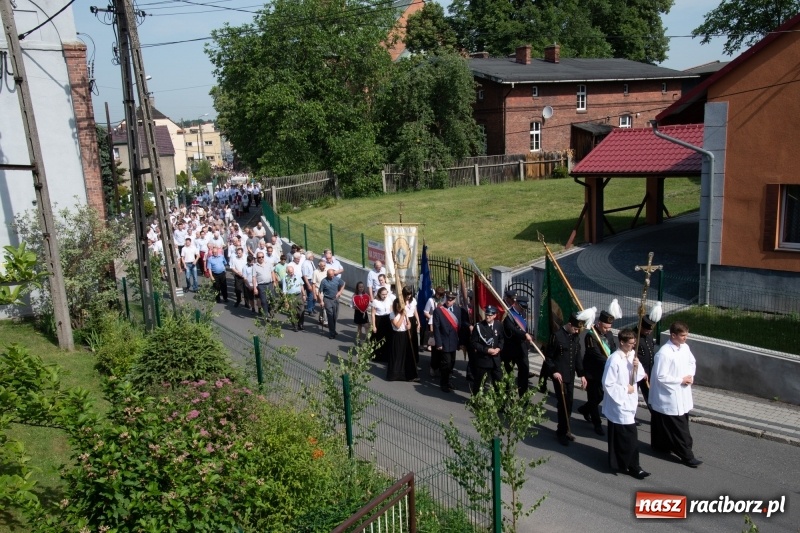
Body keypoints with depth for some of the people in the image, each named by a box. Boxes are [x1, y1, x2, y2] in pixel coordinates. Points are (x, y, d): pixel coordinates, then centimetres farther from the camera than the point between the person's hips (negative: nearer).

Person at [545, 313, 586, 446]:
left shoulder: (576, 338, 7)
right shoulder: (557, 336, -13)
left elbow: (578, 357, 13)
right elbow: (548, 357, -8)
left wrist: (581, 374, 8)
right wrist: (553, 371, -16)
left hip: (570, 376, 6)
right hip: (559, 375, -6)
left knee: (569, 403, 10)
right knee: (562, 403, -5)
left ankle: (565, 429, 23)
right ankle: (562, 432, 6)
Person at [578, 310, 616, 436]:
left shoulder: (609, 334, 2)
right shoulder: (590, 336, -21)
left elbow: (614, 350, 2)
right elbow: (597, 355, -26)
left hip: (605, 372, 7)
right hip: (593, 373, -7)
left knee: (600, 396, 18)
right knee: (594, 398, 5)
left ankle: (584, 409, 44)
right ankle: (597, 424, 19)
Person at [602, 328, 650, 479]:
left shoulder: (632, 355, 2)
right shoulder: (614, 360, -23)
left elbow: (639, 376, 9)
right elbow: (607, 384, -21)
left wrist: (637, 367, -10)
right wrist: (625, 390, -16)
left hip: (630, 402, 8)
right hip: (619, 403, -8)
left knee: (620, 435, 19)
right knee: (630, 436, -4)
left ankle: (619, 463, 32)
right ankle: (632, 466, 9)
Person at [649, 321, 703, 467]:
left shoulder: (685, 347, 1)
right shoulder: (664, 353, -25)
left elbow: (692, 362, 18)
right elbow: (661, 377, -23)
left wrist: (690, 375, 0)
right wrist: (681, 380, -17)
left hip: (683, 395, 8)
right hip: (670, 397, -8)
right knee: (679, 428, 1)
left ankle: (662, 446, 34)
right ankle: (686, 456, 11)